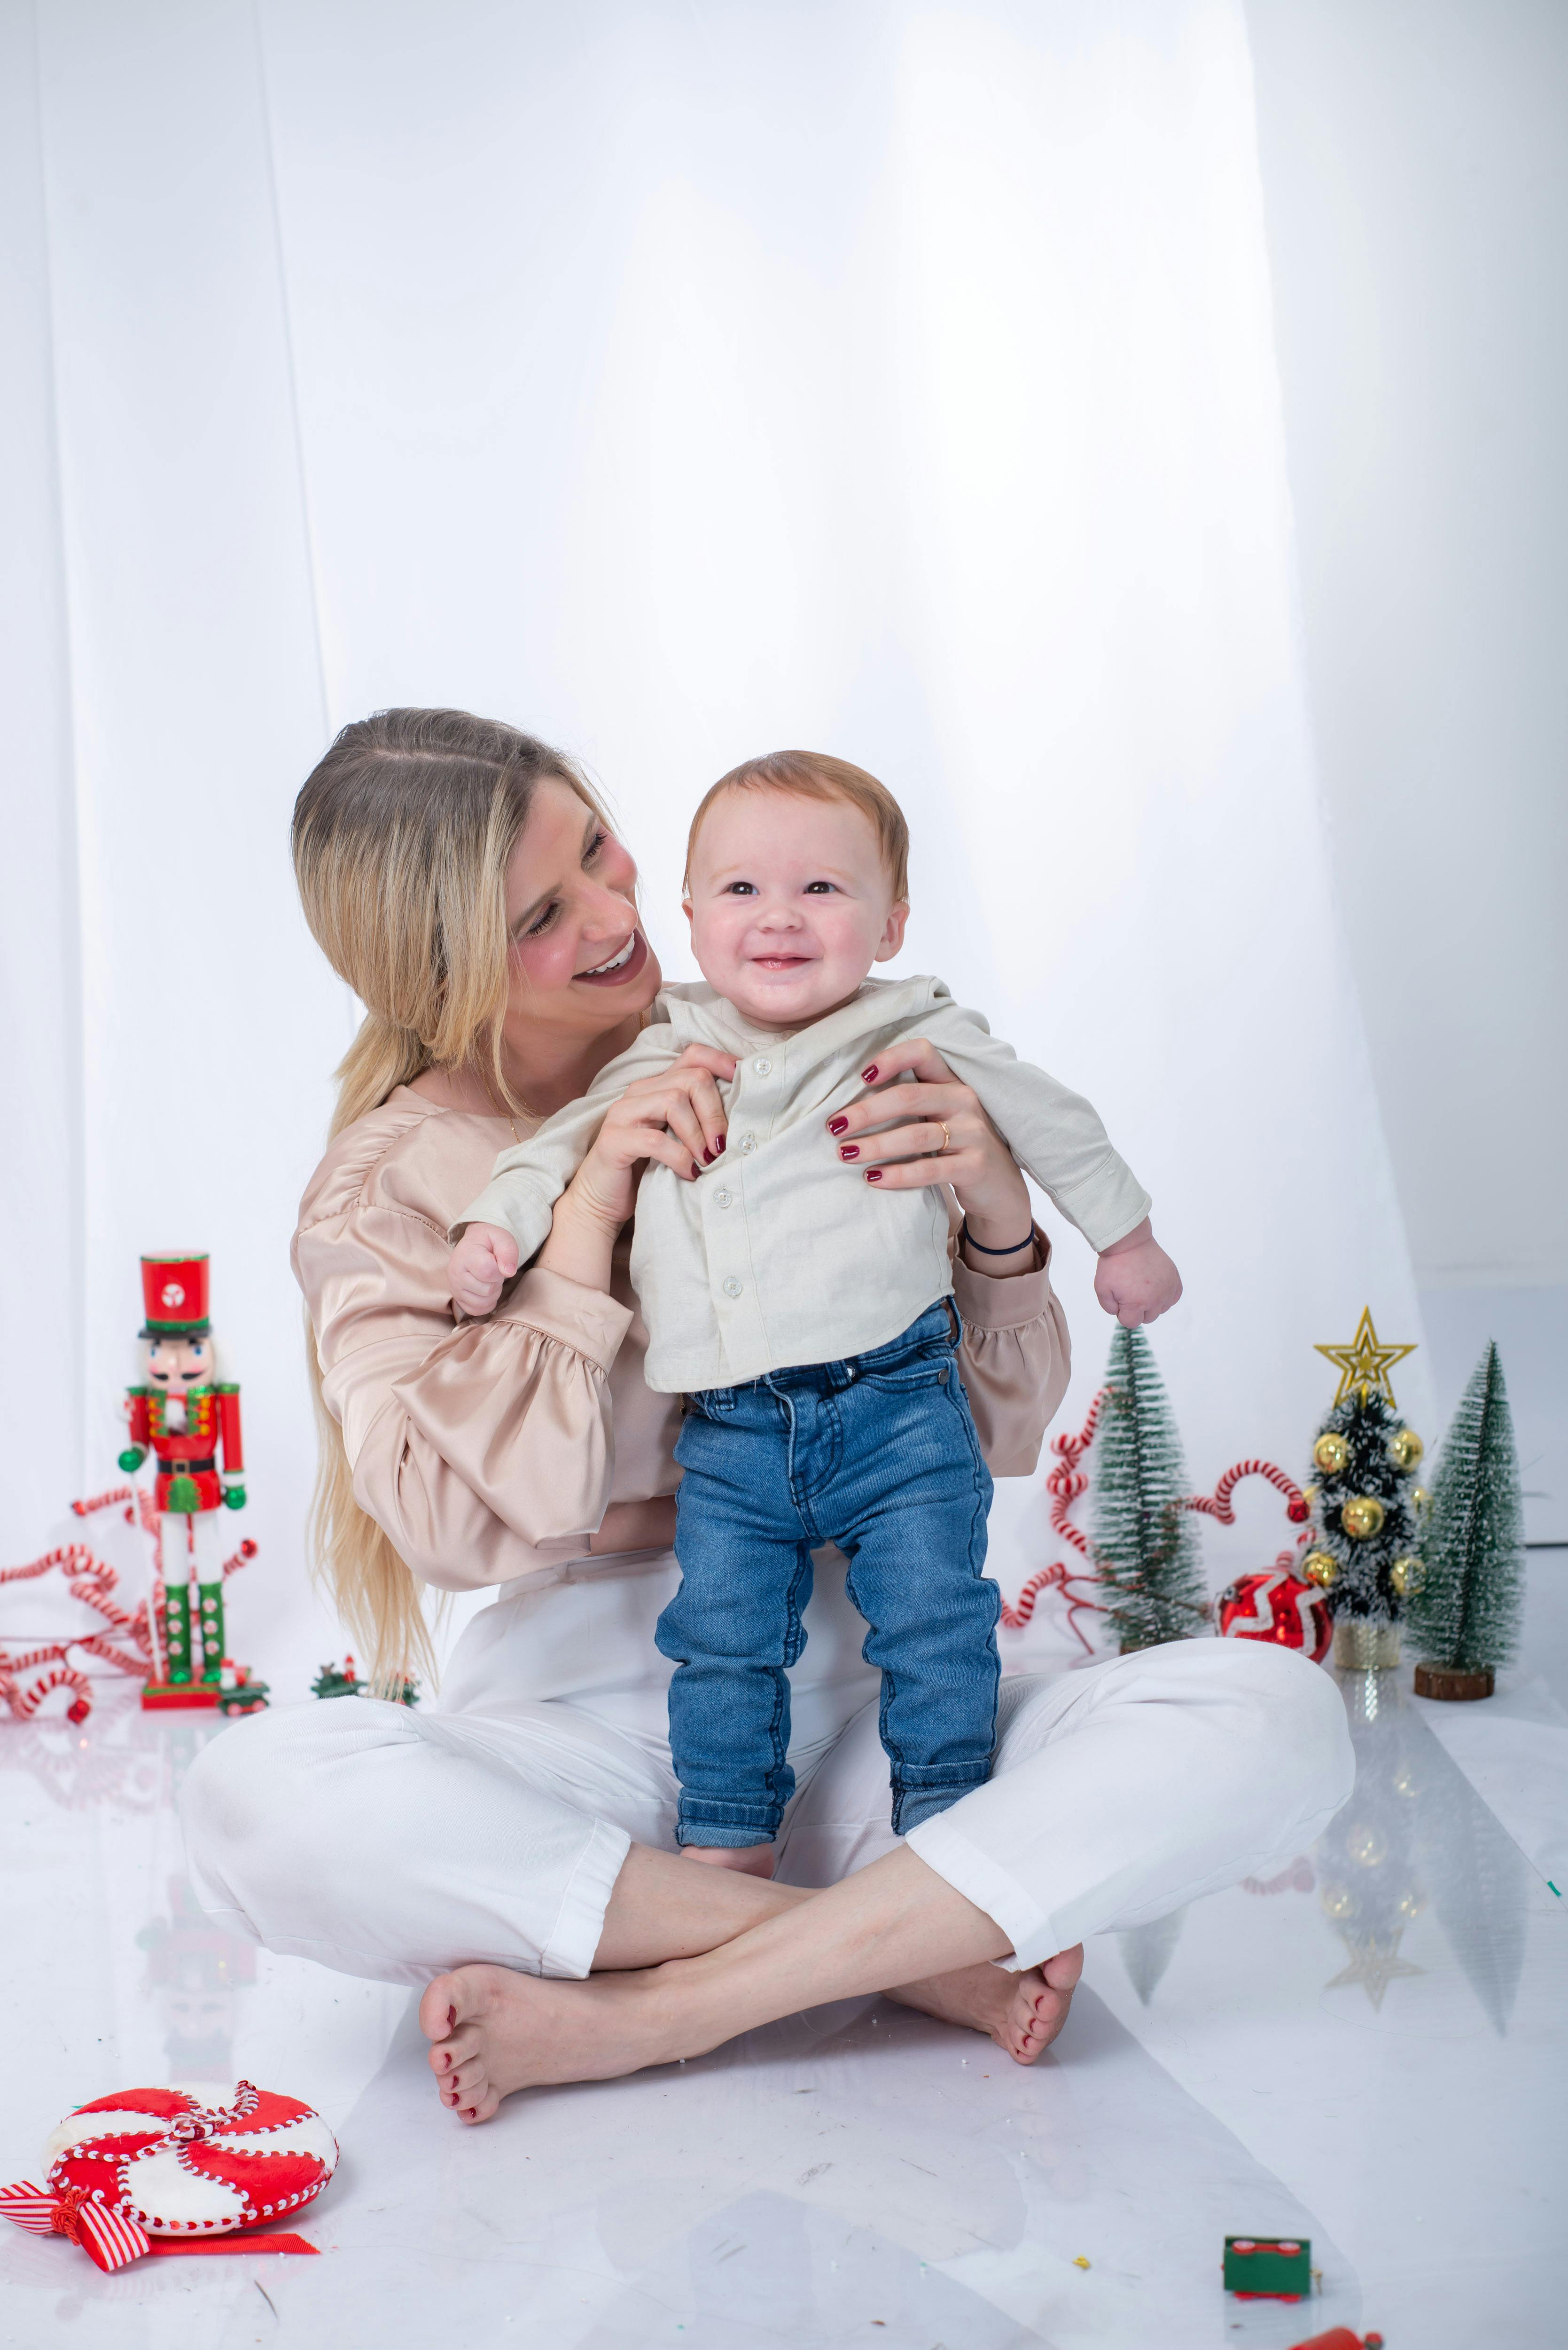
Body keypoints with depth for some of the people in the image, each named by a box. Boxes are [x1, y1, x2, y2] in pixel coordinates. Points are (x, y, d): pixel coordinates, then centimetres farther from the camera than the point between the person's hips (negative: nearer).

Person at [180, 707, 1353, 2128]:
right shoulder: (390, 1183, 3)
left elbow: (1002, 1433, 7)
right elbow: (458, 1523, -11)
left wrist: (996, 1221, -13)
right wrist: (585, 1222, -15)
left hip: (864, 1705, 2)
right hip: (591, 1722, -1)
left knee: (1276, 1715, -22)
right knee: (256, 1794, -31)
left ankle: (655, 2008, -25)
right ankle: (915, 1948, -21)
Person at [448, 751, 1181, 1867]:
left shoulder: (925, 1040, 0)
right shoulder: (668, 1053, 6)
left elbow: (1054, 1123, 12)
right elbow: (564, 1139, 16)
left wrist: (1125, 1236, 20)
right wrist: (496, 1223, 0)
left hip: (898, 1405, -2)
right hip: (732, 1431, 2)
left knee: (934, 1621, 1)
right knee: (720, 1638, 5)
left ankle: (946, 1820, 19)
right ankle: (725, 1842, 20)